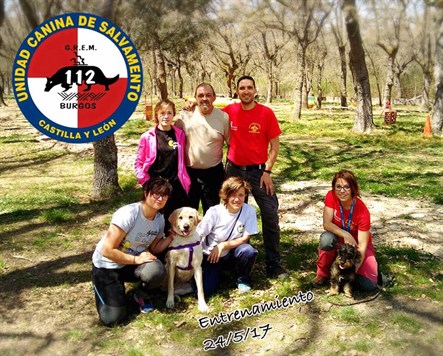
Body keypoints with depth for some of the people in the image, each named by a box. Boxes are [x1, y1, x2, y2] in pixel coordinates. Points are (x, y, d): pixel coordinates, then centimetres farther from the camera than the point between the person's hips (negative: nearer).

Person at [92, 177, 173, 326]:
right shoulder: (128, 214, -27)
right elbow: (107, 250, -25)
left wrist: (171, 237, -10)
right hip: (106, 265, -4)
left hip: (132, 263, 5)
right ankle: (102, 288, 17)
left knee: (157, 272, -30)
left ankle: (140, 295, 4)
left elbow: (154, 248, 4)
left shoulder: (160, 219, -6)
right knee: (112, 318, -16)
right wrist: (136, 259, -22)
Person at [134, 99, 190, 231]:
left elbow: (182, 160, 11)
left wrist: (186, 181, 5)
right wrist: (146, 182, -5)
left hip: (176, 186, 2)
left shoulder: (180, 134, 4)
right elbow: (138, 163, 3)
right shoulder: (147, 137, -2)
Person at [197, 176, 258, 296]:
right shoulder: (214, 212, -18)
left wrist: (223, 245, -20)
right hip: (211, 256, -1)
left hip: (232, 254, 1)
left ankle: (242, 279, 0)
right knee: (205, 290, -20)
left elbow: (245, 239, -11)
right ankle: (217, 272, 16)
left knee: (249, 251, -32)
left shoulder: (249, 211, -14)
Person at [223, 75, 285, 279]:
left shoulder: (266, 113, -6)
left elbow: (274, 146, -3)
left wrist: (267, 171, -10)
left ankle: (274, 265, 5)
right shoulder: (229, 111, -1)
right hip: (234, 170, 2)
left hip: (259, 170, -2)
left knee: (270, 215, -7)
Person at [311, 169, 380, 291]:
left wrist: (354, 270, -36)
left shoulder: (362, 211, -27)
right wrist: (346, 235, -36)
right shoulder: (331, 196, -19)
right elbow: (326, 223, -21)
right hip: (339, 241, 1)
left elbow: (362, 245, -26)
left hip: (357, 243, -1)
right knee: (327, 239, -36)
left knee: (369, 285, -21)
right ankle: (322, 274, -10)